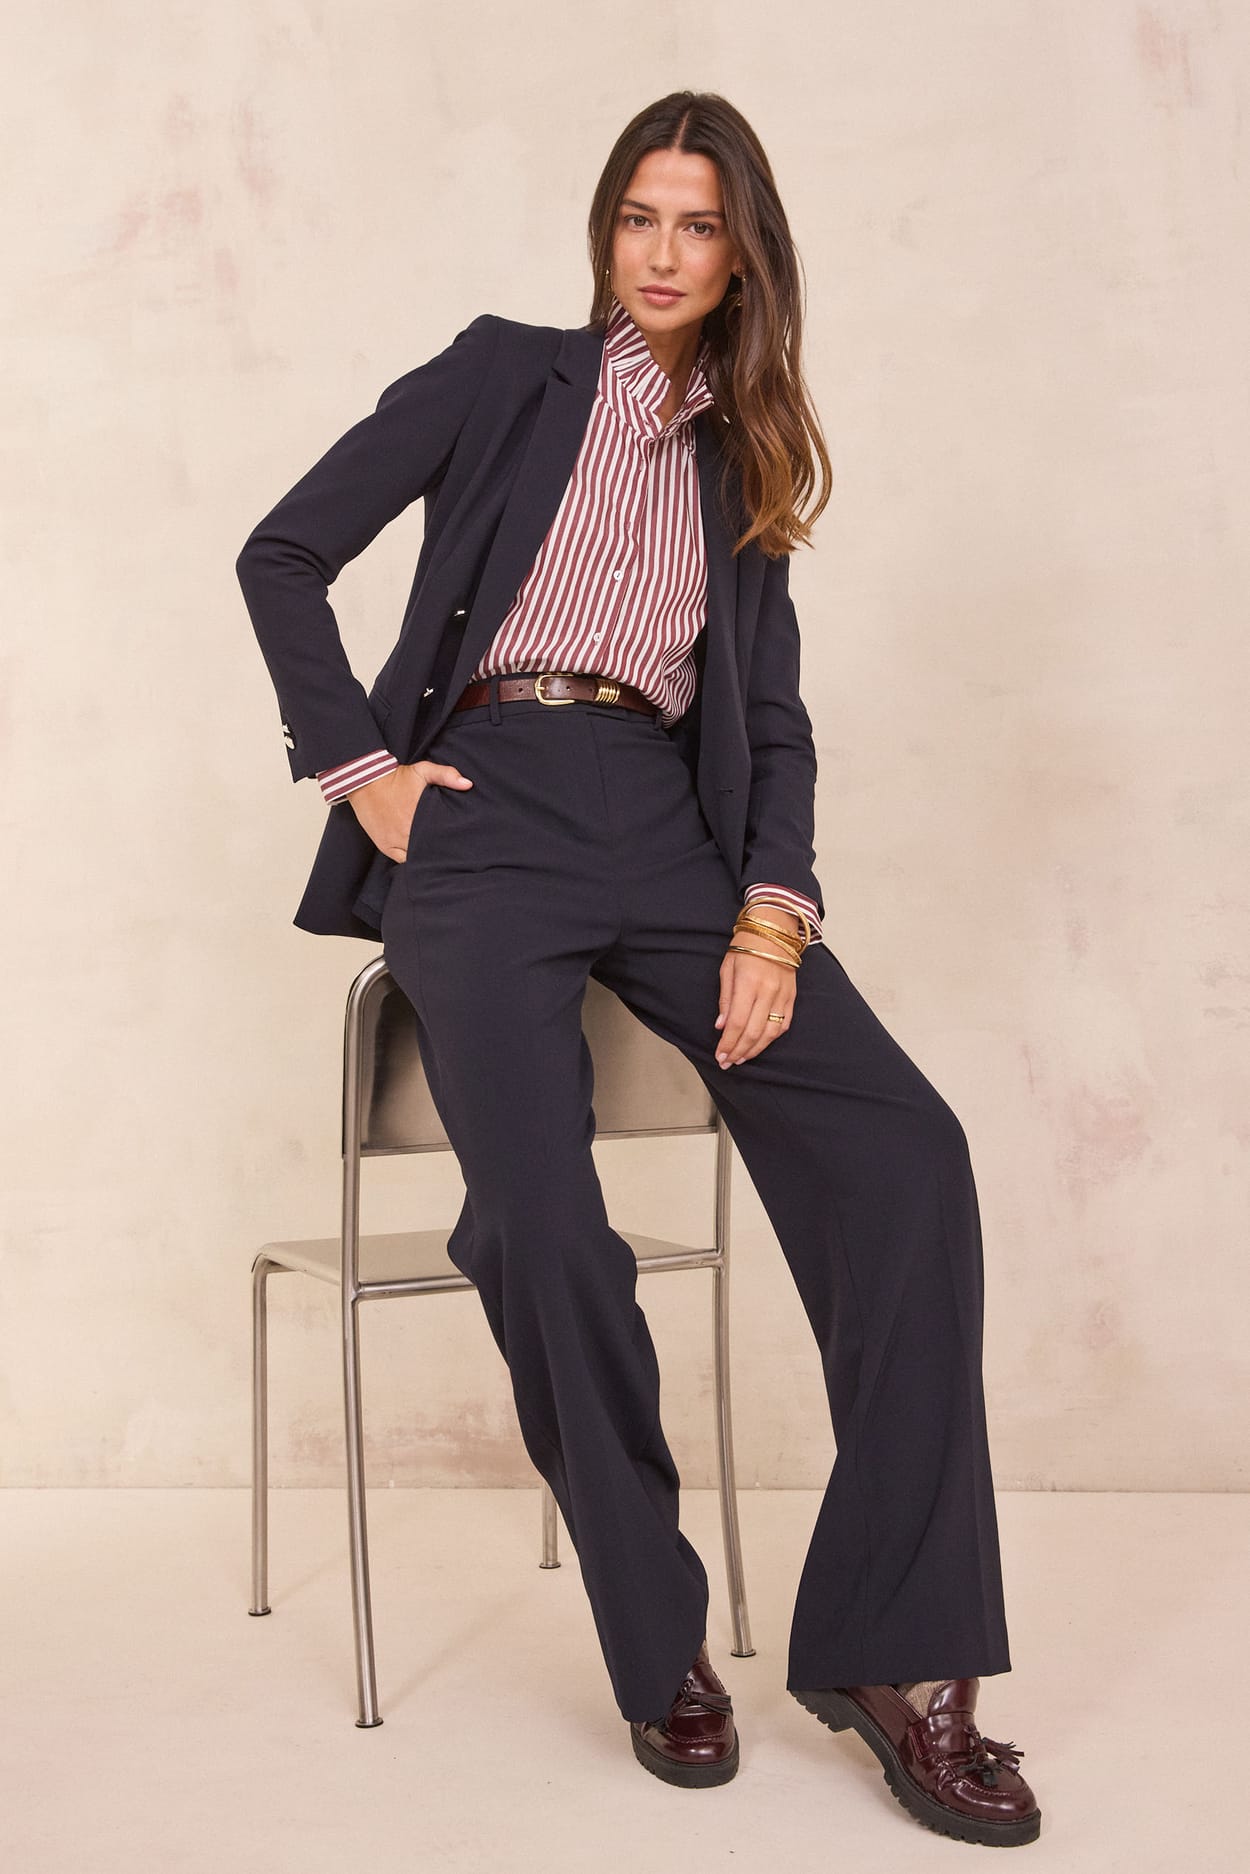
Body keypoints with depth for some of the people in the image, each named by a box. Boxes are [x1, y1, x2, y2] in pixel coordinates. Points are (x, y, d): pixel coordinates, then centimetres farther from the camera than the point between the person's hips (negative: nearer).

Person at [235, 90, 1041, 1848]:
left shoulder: (743, 461, 22)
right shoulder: (504, 374, 12)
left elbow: (772, 711, 13)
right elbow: (284, 556, 9)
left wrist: (773, 910, -3)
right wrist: (360, 765, -2)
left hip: (670, 829, 4)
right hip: (484, 819, -3)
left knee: (905, 1145, -19)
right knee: (543, 1217, -26)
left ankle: (889, 1650, -13)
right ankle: (659, 1642, -5)